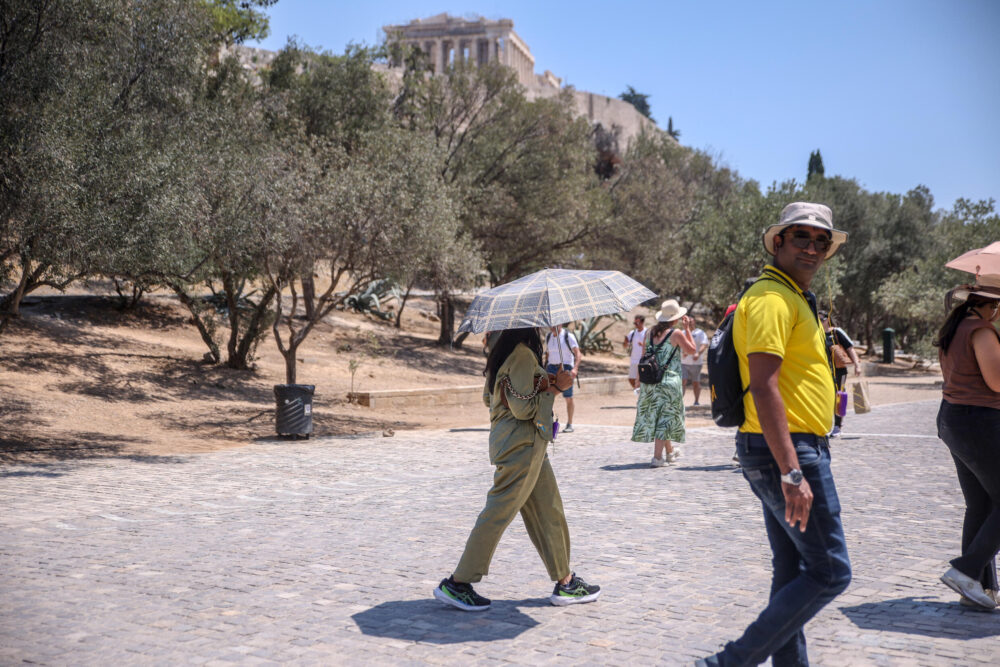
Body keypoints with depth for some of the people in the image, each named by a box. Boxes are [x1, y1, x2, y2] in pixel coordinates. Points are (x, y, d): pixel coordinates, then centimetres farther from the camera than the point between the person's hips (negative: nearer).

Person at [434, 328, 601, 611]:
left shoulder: (502, 354, 12)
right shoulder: (523, 354, -18)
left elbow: (490, 398, 17)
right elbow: (524, 409, -20)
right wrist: (554, 388, -9)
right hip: (521, 444, -10)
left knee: (548, 510, 13)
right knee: (499, 513, -4)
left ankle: (565, 582, 20)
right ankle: (457, 583, 3)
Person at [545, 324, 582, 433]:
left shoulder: (568, 336, -8)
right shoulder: (548, 336, 8)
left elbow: (578, 354, -13)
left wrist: (575, 368, -27)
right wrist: (544, 369, 15)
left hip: (566, 368, -4)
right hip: (552, 368, 4)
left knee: (568, 398, 1)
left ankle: (569, 425, 11)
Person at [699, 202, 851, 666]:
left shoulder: (793, 297, 19)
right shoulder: (772, 297, -15)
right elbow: (763, 388, -24)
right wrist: (793, 473, -27)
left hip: (788, 453, 10)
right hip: (788, 451, -10)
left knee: (792, 572, 15)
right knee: (830, 572, -5)